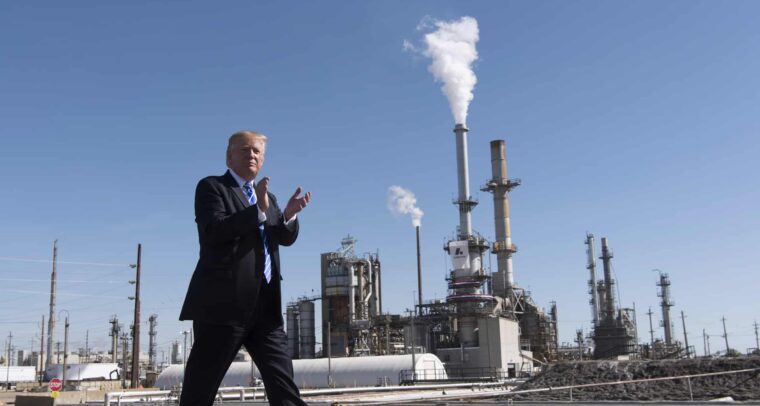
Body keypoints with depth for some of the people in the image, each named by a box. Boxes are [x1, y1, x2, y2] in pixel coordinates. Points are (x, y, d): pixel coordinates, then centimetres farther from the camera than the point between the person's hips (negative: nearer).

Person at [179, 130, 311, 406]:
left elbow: (286, 238, 12)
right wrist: (258, 210, -23)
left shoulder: (268, 196, 23)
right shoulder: (211, 186, 2)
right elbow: (214, 230, -14)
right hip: (224, 301, -6)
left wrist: (289, 215, -10)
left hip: (265, 305, 7)